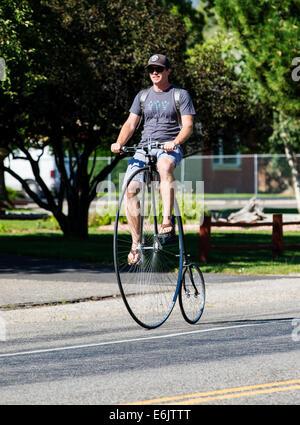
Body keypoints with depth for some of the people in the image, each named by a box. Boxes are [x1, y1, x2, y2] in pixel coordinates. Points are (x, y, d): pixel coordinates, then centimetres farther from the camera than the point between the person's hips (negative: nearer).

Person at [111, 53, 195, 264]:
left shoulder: (181, 95, 5)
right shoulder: (143, 96, 17)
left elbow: (188, 125, -4)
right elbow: (131, 123, 13)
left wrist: (175, 142, -23)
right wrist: (119, 143, -7)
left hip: (170, 148, -4)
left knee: (165, 166, -41)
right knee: (130, 190, -16)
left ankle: (167, 220, -47)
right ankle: (136, 243, -4)